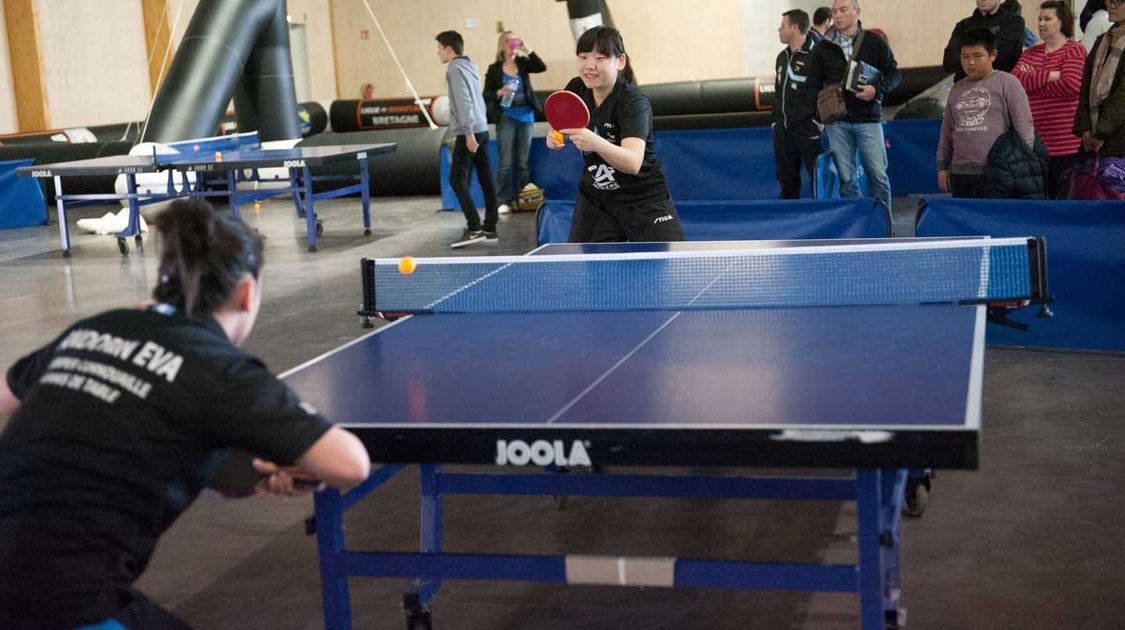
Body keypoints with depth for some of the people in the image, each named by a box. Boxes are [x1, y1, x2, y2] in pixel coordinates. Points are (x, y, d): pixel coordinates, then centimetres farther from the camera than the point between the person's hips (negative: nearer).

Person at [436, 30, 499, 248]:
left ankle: (474, 228, -15)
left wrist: (468, 132, -22)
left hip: (469, 133, -9)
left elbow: (464, 102, -18)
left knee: (457, 179, -7)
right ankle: (490, 227, 11)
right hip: (482, 129, 9)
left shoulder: (456, 68, -10)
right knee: (486, 179, 8)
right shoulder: (470, 66, 17)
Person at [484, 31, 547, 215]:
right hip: (506, 118, -2)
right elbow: (486, 96, -1)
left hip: (526, 116, 2)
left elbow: (542, 67, -12)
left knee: (523, 162, 7)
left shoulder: (523, 63, 4)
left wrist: (526, 50, -15)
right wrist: (499, 92, -20)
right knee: (506, 163, -5)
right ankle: (505, 200, -1)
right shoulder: (494, 69, 0)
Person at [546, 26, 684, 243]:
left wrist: (596, 143, -56)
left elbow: (633, 163, -39)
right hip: (595, 199, 5)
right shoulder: (576, 89, -5)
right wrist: (555, 137, -5)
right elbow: (560, 127, 19)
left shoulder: (634, 103, -23)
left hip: (644, 199, -5)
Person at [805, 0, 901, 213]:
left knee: (878, 175, -2)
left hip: (868, 119, -1)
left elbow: (894, 73, 7)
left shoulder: (875, 42, 5)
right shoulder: (822, 48, 10)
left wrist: (877, 89, -11)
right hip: (837, 121, 2)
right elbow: (812, 83, 15)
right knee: (846, 178, 2)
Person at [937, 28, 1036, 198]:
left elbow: (1024, 126, -3)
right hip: (959, 171, 6)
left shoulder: (1007, 83, 0)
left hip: (995, 172, -6)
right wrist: (942, 166, 18)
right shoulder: (957, 90, 18)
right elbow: (947, 131, 22)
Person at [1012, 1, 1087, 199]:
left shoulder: (1074, 50, -2)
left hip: (1065, 141, -6)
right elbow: (1015, 79, -1)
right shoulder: (1031, 53, 16)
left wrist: (1031, 81, -6)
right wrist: (1049, 75, -13)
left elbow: (1071, 84, -17)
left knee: (1063, 195, -1)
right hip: (1035, 140, 6)